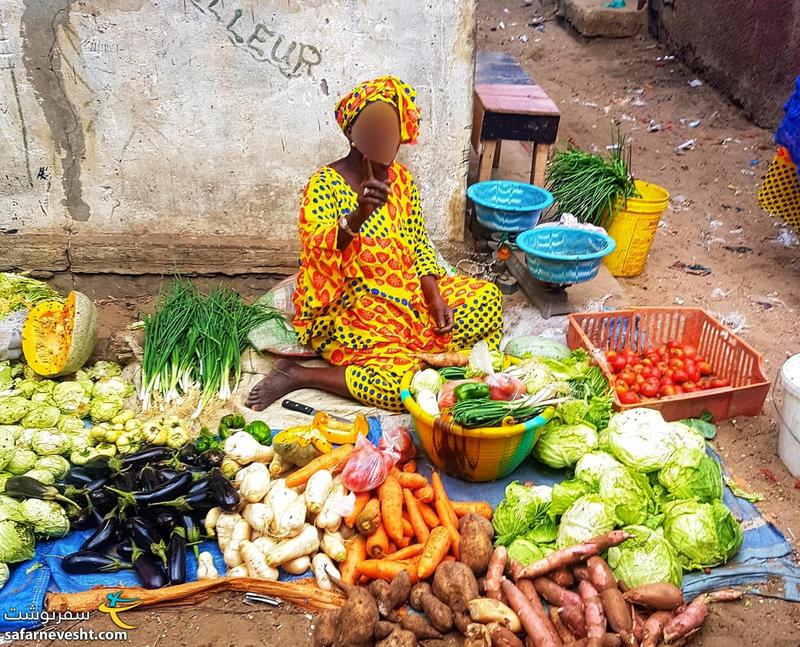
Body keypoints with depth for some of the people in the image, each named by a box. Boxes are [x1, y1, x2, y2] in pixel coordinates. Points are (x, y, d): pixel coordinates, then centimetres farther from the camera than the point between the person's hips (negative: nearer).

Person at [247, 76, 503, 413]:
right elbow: (316, 252, -30)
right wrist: (357, 217, -48)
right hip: (345, 312, -7)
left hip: (406, 297, 7)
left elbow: (419, 245, 11)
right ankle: (296, 375, -10)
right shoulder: (326, 183, -14)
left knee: (488, 298, -1)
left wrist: (435, 296, -4)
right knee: (401, 382, -27)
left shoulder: (402, 178, 5)